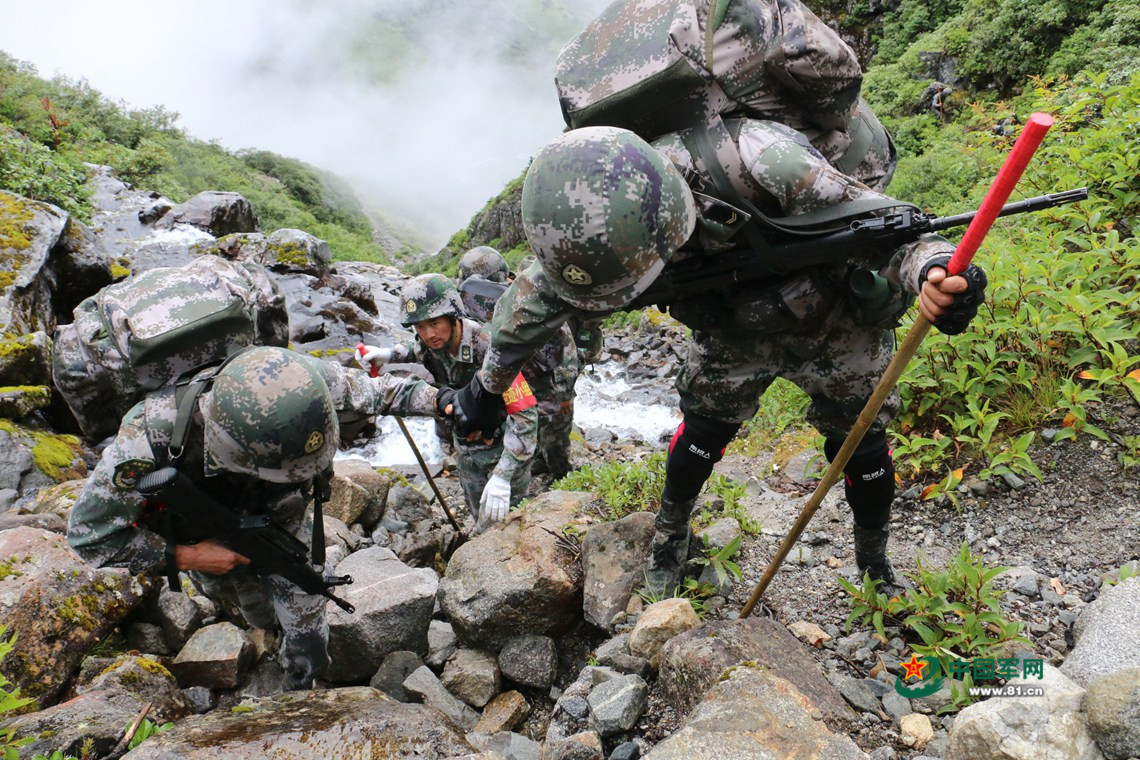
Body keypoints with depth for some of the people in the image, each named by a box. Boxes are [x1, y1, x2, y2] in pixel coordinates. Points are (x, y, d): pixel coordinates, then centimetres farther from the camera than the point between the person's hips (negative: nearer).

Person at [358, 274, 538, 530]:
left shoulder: (488, 350, -34)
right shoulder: (433, 342, -13)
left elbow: (525, 414, -37)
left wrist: (501, 477, -43)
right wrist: (389, 354, -7)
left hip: (504, 448, -6)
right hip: (466, 449, 7)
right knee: (481, 521, 20)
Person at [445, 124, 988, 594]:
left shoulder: (758, 162, -44)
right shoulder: (599, 224, -28)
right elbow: (534, 297, -11)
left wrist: (932, 267, -60)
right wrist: (485, 385, 0)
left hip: (832, 322, -2)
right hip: (733, 333, 3)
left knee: (859, 443, 5)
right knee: (703, 427, 0)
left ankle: (874, 562, 32)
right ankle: (669, 538, 29)